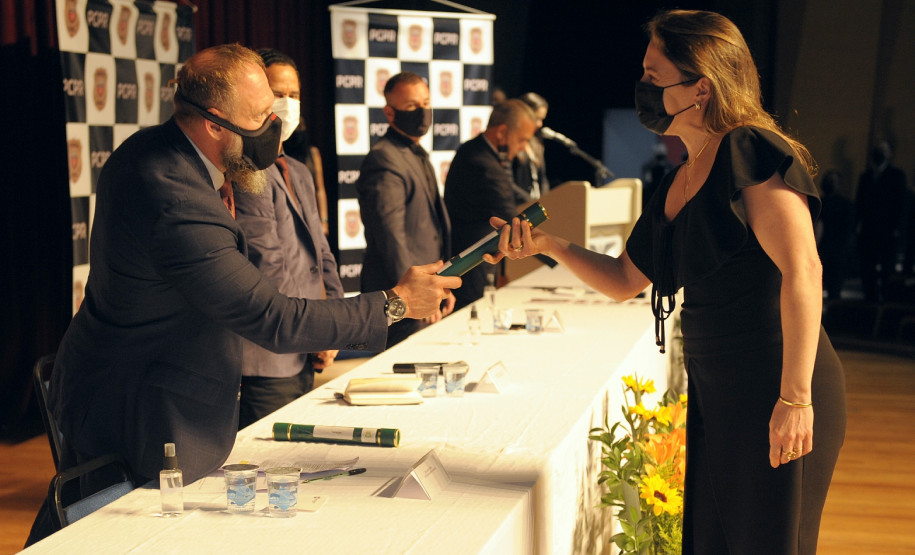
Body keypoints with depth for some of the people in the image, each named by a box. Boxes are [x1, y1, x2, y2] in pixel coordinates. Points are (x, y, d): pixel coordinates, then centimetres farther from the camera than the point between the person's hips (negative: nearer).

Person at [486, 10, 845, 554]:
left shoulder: (751, 150, -13)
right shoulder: (680, 182, 14)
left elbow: (802, 271, -22)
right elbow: (626, 279, 22)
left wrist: (795, 398, -25)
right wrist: (550, 243, 7)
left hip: (775, 392, -8)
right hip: (713, 393, 9)